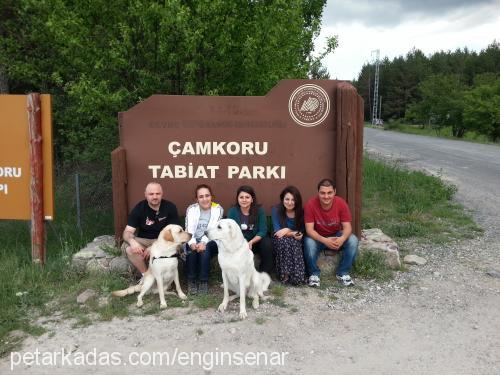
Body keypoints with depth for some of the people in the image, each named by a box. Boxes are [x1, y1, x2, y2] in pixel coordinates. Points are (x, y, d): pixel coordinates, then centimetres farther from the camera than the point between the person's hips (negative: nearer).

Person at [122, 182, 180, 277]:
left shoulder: (170, 207, -11)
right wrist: (132, 241, -40)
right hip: (143, 241, 1)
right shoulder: (139, 208, -9)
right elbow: (127, 232, -13)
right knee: (127, 247, -28)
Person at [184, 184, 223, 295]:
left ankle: (203, 281, -21)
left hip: (210, 241, -1)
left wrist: (203, 242, -31)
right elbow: (189, 229, -9)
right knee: (192, 249, -31)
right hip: (194, 241, 1)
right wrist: (192, 243, -30)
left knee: (204, 249, -33)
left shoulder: (218, 209, -1)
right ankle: (191, 280, -16)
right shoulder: (191, 209, 4)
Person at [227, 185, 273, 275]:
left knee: (267, 244, -28)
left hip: (256, 241, 0)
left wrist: (251, 242, -28)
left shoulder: (259, 210, -9)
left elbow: (263, 230, -12)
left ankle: (265, 274, -11)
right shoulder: (232, 211, -8)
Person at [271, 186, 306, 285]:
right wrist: (293, 233, -27)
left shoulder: (301, 212, -6)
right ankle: (284, 274, -29)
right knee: (283, 240, -35)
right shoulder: (276, 210, -12)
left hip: (296, 241, 1)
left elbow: (302, 232, -6)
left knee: (294, 243, -33)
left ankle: (297, 276, -27)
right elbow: (277, 232, -16)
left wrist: (287, 230, -21)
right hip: (280, 242, -1)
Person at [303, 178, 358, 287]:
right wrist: (324, 240, -42)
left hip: (336, 236, 2)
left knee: (353, 240, -26)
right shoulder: (311, 204, -23)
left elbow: (347, 227, -18)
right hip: (318, 238, -2)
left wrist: (342, 239, -42)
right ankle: (314, 274, -9)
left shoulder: (341, 203, -18)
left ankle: (343, 273, -6)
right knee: (309, 242, -34)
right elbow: (309, 229, -24)